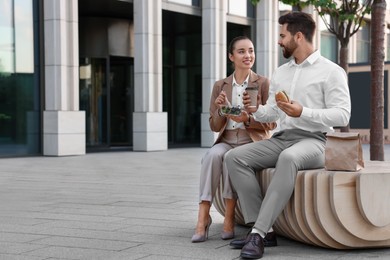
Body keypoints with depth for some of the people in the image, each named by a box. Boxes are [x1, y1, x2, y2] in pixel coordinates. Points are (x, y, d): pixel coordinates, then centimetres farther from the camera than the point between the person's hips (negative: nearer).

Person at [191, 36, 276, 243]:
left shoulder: (263, 83, 2)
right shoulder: (220, 86, 11)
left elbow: (271, 123, -1)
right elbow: (215, 126, 10)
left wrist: (247, 119, -19)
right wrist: (221, 110, -11)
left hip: (253, 142, -2)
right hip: (227, 142, 3)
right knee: (213, 154, -32)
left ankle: (229, 217, -24)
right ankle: (203, 216, -32)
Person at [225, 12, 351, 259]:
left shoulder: (331, 71, -1)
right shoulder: (280, 73, 19)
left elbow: (342, 116, -11)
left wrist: (303, 112, -21)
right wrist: (255, 110, -3)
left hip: (314, 141, -7)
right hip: (281, 139, 7)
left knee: (289, 158, -41)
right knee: (235, 157, -17)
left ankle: (259, 233, -39)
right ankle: (258, 226, -22)